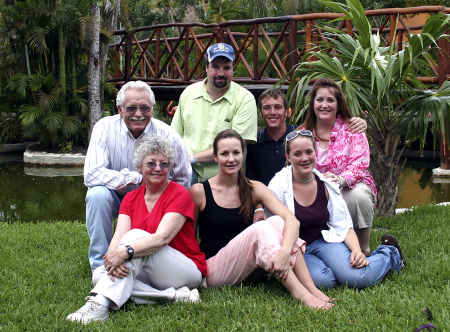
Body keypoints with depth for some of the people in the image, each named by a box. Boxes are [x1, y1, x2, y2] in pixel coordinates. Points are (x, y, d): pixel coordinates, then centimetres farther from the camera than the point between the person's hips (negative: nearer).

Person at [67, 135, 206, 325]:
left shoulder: (180, 195, -8)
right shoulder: (131, 198, 10)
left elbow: (162, 238, -23)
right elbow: (119, 235, -7)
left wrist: (125, 252, -39)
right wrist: (113, 255, -31)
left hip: (188, 271, -6)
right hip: (149, 273, 6)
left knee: (136, 236, -28)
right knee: (100, 275, -20)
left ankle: (100, 305, -40)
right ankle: (172, 296, -27)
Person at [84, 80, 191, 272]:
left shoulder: (167, 136, -14)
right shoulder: (105, 128, -16)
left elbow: (183, 182, -4)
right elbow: (92, 174, -27)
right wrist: (137, 179, -30)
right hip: (116, 197, 0)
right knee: (97, 194, -32)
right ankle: (100, 267, -18)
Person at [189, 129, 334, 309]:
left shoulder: (253, 189, 2)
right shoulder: (199, 191, -6)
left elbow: (291, 220, -14)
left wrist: (285, 252, -32)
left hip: (245, 269, 4)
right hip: (213, 272, -4)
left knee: (276, 222, -22)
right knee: (260, 229, -28)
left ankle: (312, 289, -29)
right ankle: (300, 294, -35)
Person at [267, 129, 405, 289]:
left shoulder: (327, 183, 1)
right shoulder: (278, 186, -10)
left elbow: (343, 225, 2)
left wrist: (357, 251, -16)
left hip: (325, 240, 3)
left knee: (357, 278, -25)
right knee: (322, 280, -34)